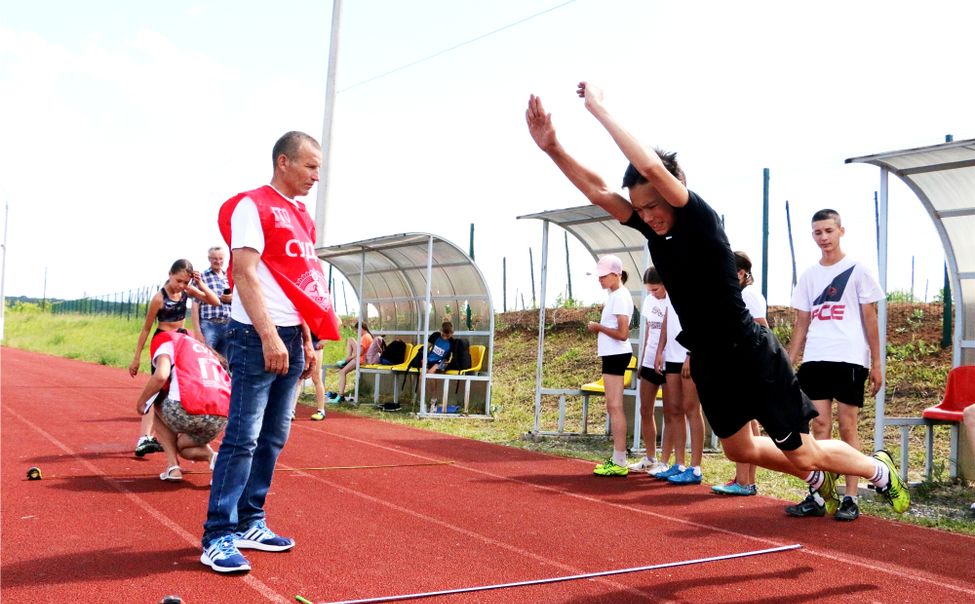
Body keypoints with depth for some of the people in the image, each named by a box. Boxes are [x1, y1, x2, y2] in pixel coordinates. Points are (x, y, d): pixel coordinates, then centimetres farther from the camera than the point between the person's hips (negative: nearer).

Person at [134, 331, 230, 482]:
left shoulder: (166, 341, 16)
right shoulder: (208, 351, 34)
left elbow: (161, 375, -5)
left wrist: (141, 400, 14)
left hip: (189, 410, -6)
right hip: (222, 418, 6)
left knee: (157, 406, 31)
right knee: (183, 446, 34)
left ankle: (173, 466, 16)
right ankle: (212, 456, 2)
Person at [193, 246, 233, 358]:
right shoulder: (201, 277, 3)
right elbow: (195, 306, -2)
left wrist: (233, 298, -3)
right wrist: (198, 331, -8)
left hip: (228, 325, 4)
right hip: (209, 325, -4)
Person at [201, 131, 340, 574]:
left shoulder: (301, 216, 17)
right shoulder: (252, 206, -7)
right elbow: (245, 274, -16)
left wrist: (307, 341, 16)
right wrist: (269, 336, -22)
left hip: (291, 338, 9)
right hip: (256, 337, -8)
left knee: (273, 438, 11)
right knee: (242, 437, -7)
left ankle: (250, 524, 21)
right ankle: (218, 538, -1)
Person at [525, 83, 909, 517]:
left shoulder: (701, 220, -21)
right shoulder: (654, 227, -1)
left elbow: (651, 166, -35)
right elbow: (597, 191, -5)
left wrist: (600, 110, -28)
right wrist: (553, 147, -18)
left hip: (753, 356, -8)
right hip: (708, 361, 8)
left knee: (802, 451, 5)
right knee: (739, 449, 20)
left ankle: (881, 471, 32)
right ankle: (818, 481, 45)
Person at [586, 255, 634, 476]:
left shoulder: (620, 296, -14)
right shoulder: (614, 296, 16)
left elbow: (623, 334, -20)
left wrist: (599, 327, -11)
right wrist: (600, 329, 9)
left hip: (616, 355, -10)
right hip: (611, 355, 10)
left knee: (615, 406, -10)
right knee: (613, 407, 12)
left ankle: (619, 463, -10)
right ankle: (617, 458, 18)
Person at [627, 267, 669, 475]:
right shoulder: (649, 300, 9)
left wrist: (661, 355, -18)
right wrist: (642, 360, 15)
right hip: (650, 362, 7)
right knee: (645, 411, 9)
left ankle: (666, 461, 7)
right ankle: (650, 458, 19)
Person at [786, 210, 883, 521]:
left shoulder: (857, 270, 2)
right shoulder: (808, 275, 13)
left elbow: (870, 318, 2)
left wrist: (876, 363, -2)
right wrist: (788, 363, 9)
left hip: (849, 359, -3)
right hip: (814, 360, 4)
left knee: (847, 427, -1)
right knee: (819, 427, 2)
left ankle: (850, 498, 5)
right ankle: (816, 497, 5)